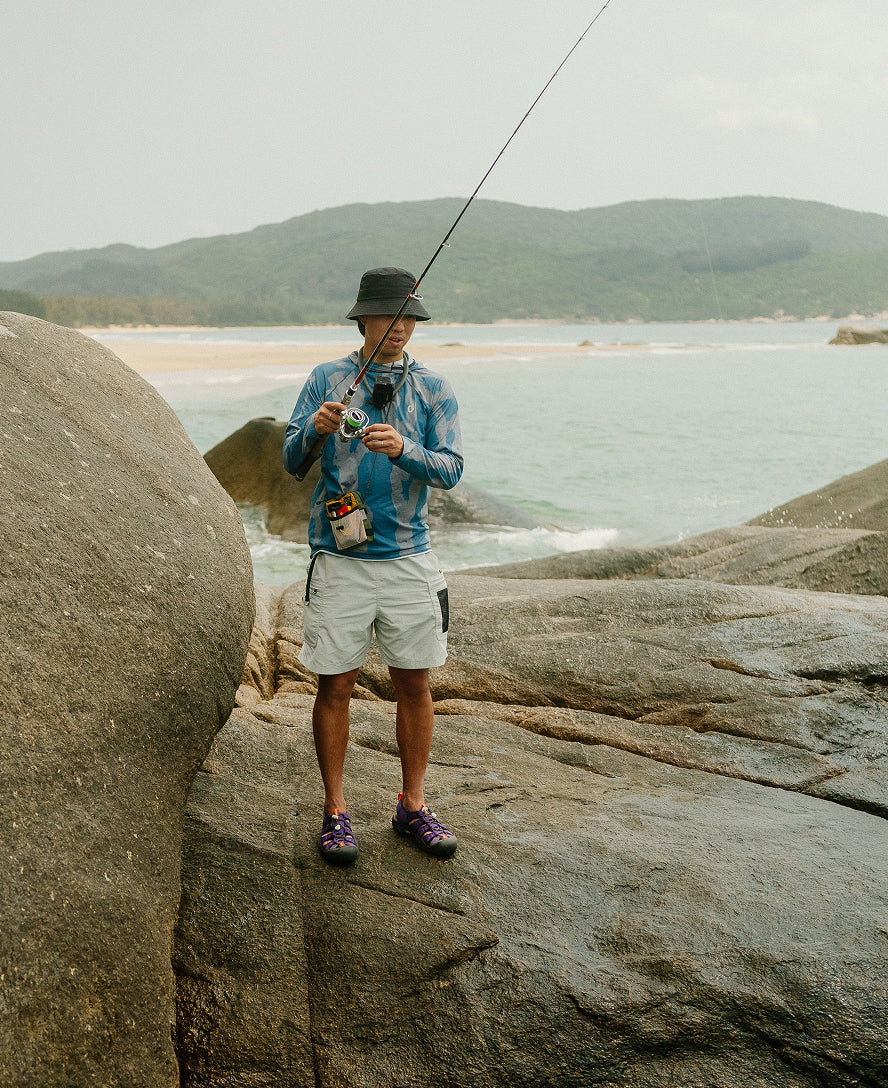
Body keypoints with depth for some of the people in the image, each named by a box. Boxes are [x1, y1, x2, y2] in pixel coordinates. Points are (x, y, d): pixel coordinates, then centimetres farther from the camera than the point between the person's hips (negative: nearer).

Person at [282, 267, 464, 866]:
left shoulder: (435, 389, 5)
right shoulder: (326, 379, 4)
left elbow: (450, 468, -6)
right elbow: (291, 460, -1)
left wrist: (402, 448, -25)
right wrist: (314, 429, -23)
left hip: (409, 557, 1)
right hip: (340, 558, -1)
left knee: (414, 683, 7)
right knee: (335, 685, 2)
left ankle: (413, 805, 21)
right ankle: (336, 811, 14)